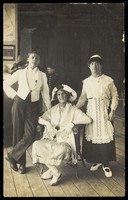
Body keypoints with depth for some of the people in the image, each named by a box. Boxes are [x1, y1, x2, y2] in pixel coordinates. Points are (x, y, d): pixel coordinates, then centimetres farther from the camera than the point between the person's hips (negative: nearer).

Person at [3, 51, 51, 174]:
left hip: (34, 106, 0)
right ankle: (21, 163, 16)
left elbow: (45, 93, 9)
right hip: (20, 104, 0)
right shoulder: (20, 73, 8)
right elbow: (5, 84, 13)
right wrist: (13, 94, 1)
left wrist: (48, 109, 3)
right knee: (18, 134, 3)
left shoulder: (42, 75, 11)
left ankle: (12, 156, 8)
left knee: (29, 136, -11)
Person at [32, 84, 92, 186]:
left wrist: (73, 122, -16)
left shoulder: (73, 109, 2)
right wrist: (47, 123, -9)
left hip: (66, 140, -4)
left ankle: (51, 170, -7)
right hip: (52, 138, 4)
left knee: (62, 149, -38)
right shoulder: (53, 109, 14)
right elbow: (40, 119, 12)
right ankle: (56, 172, -14)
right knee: (37, 145, -24)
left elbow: (88, 119, -8)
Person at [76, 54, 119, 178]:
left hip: (104, 113, -2)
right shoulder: (86, 82, 7)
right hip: (91, 113, 3)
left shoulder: (108, 80, -1)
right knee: (91, 137, 4)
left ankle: (106, 164, 11)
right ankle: (96, 161, 22)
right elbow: (83, 97, 10)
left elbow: (115, 96, 0)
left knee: (106, 137, -3)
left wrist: (112, 111, -9)